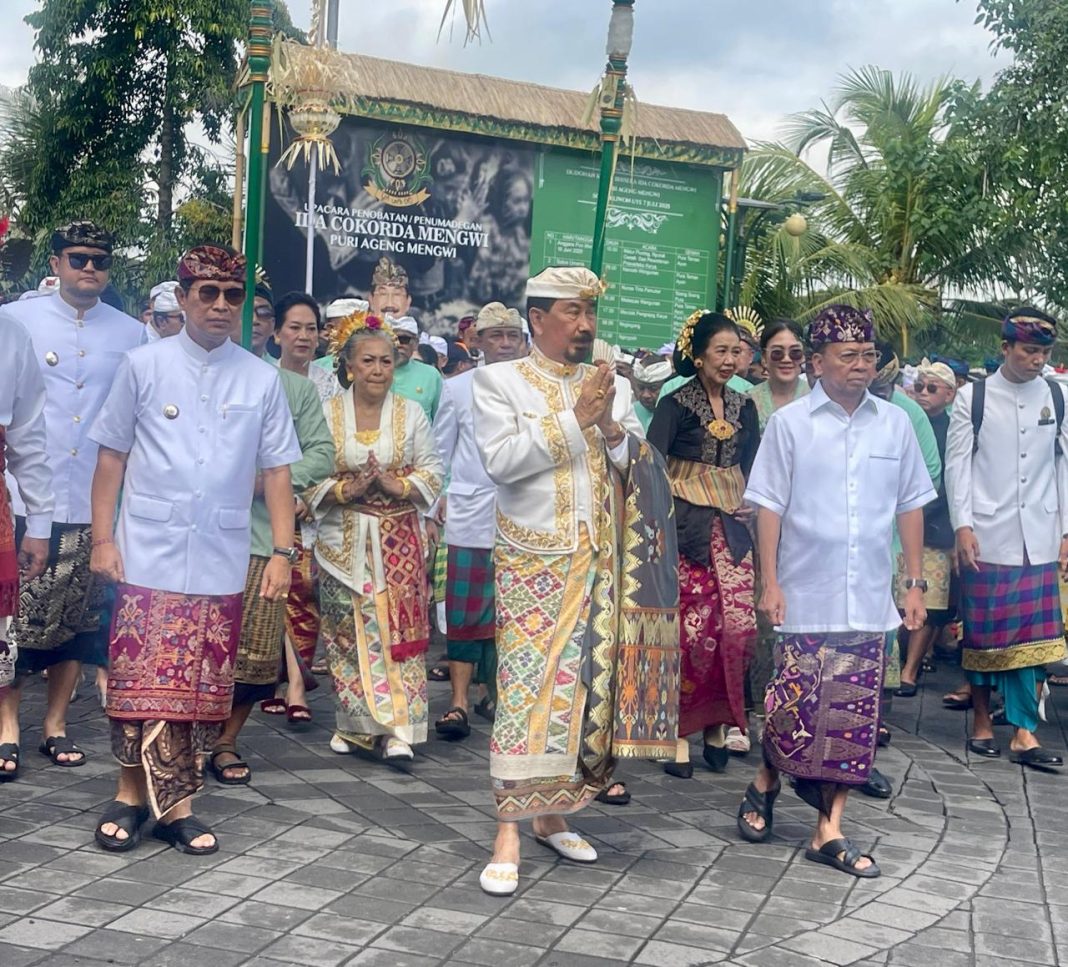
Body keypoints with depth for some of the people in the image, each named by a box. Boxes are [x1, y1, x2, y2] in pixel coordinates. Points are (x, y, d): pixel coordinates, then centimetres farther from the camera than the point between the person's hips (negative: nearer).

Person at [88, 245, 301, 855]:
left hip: (221, 563, 2)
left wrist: (284, 552, 0)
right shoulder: (144, 366, 1)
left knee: (204, 687, 6)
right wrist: (103, 538, -2)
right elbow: (112, 457, 3)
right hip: (148, 555, -1)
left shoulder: (261, 380, 4)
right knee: (142, 680, 0)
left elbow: (276, 470, 5)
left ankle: (174, 802, 16)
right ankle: (134, 794, 14)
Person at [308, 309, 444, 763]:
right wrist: (346, 490, -16)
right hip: (343, 541, 0)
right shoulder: (326, 413, 1)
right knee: (346, 632, 2)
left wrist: (397, 486, -14)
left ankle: (398, 728, -6)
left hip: (398, 539, 0)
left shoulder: (411, 414, 4)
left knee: (398, 628, -6)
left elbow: (432, 472, 3)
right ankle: (354, 722, 15)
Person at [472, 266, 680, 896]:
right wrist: (574, 420, -14)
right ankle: (509, 835, -6)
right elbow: (500, 460, -12)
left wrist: (612, 430, -10)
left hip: (601, 561, 4)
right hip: (533, 560, -4)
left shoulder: (615, 387, 13)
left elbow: (643, 471, 8)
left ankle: (552, 814, 19)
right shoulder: (500, 381, 2)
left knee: (588, 685, 6)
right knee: (527, 686, -8)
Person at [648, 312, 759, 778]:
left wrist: (748, 506, 10)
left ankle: (718, 726, 12)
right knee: (691, 628, -8)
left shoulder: (743, 407, 12)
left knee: (738, 625, -2)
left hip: (731, 528, 5)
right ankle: (679, 732, 2)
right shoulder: (676, 404, -5)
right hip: (687, 527, -5)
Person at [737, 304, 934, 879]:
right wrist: (770, 583, -5)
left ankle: (829, 831, 13)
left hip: (869, 600, 3)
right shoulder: (790, 423, -2)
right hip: (806, 595, -3)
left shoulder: (894, 424, 5)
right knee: (795, 706, 0)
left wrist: (915, 583, 8)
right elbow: (770, 507, -1)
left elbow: (910, 506, 10)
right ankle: (764, 786, 28)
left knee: (853, 716, 4)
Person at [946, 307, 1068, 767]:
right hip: (988, 535, -2)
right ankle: (982, 720, 21)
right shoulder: (973, 398, -2)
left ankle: (1024, 732, 4)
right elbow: (957, 465, -2)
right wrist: (962, 526, -9)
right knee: (983, 631, 6)